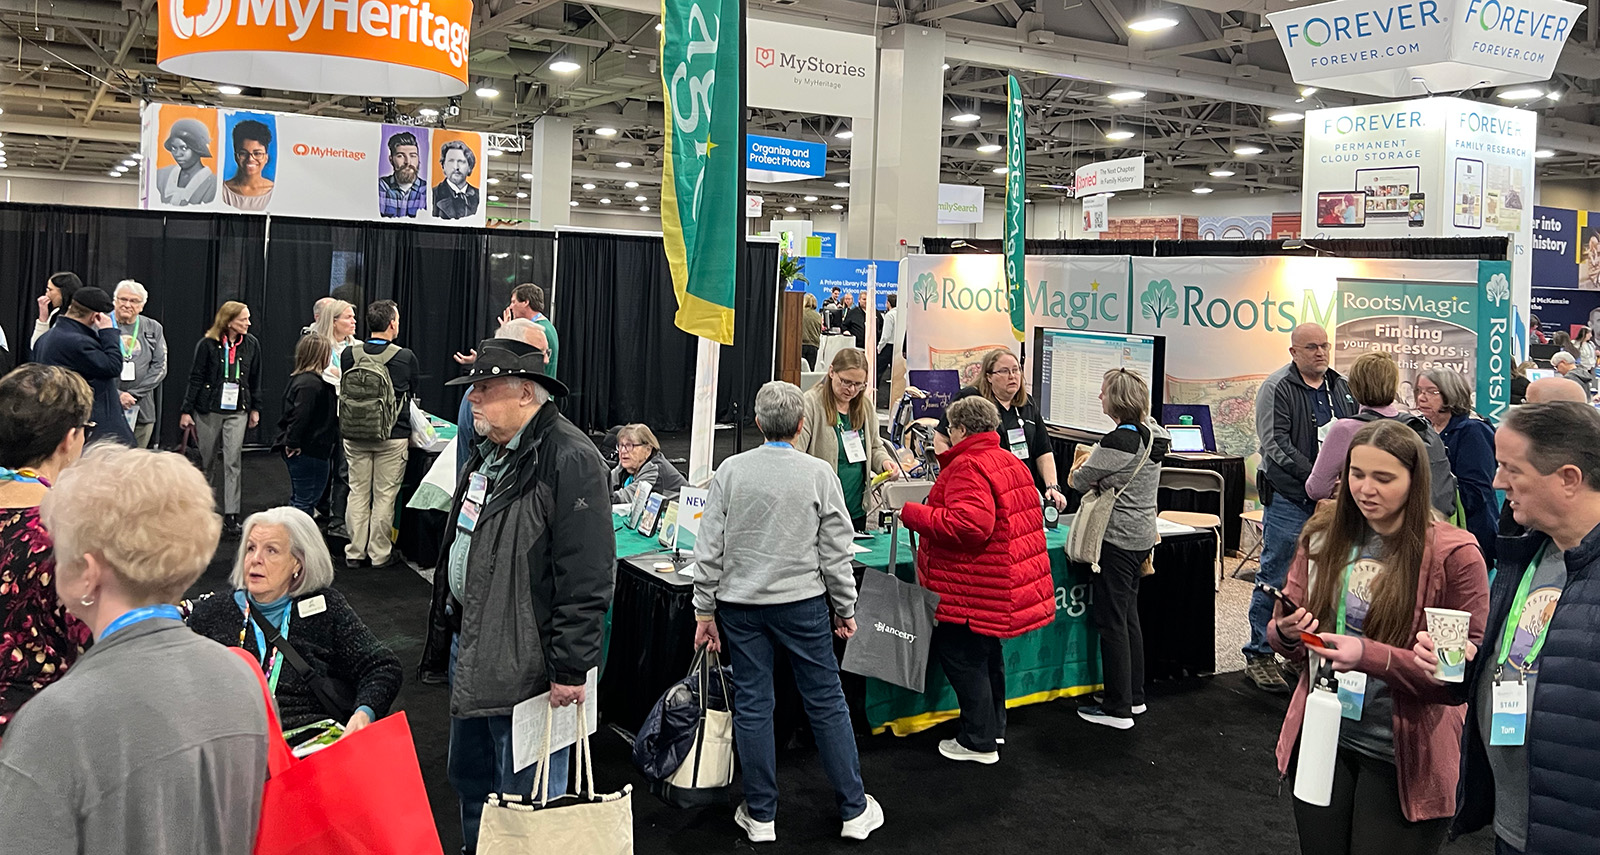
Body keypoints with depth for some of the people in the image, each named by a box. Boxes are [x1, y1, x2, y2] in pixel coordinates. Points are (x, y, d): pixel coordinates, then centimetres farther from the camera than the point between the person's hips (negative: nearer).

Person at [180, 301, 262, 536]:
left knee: (232, 460, -7)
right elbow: (196, 378, -3)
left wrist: (255, 408, 11)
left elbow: (255, 379, 11)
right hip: (208, 409, -1)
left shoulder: (251, 344, 2)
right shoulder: (207, 344, -6)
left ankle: (231, 515, -7)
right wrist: (187, 410, -4)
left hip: (237, 411, 1)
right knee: (207, 459, 10)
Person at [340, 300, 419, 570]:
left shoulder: (349, 355, -5)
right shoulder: (405, 357, -12)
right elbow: (413, 390, 4)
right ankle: (380, 554, 13)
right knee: (384, 495, 6)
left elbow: (343, 392, 8)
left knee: (358, 492, 12)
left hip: (354, 435, 3)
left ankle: (355, 553, 19)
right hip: (393, 436, -3)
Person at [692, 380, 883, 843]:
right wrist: (844, 609, 7)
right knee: (826, 701, 8)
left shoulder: (730, 471, -4)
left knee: (752, 705, 9)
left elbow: (709, 549, -3)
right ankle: (854, 810, 18)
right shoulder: (819, 474, -8)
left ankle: (760, 815, 18)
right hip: (802, 603, -1)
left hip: (739, 605, 2)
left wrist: (705, 610, 5)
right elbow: (835, 551, -4)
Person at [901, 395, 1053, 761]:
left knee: (961, 655, 0)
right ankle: (993, 726, 36)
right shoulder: (1011, 462, 13)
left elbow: (968, 525, -30)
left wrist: (913, 514, -22)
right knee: (986, 652, 22)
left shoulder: (968, 467, -19)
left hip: (971, 589, -10)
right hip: (1008, 579, 10)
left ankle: (979, 742, 8)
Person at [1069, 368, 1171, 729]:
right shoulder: (1154, 435, 5)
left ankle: (1118, 709, 6)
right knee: (1129, 616, 18)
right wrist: (1095, 474, 13)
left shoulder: (1120, 440, -22)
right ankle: (1135, 696, 27)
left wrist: (1077, 475, 9)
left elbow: (1080, 479, -10)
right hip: (1142, 536, 9)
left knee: (1111, 621, -1)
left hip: (1118, 540, -9)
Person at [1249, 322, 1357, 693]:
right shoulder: (1277, 388, -7)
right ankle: (1259, 655, 6)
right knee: (1276, 578, -2)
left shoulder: (1342, 388, 13)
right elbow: (1275, 445, -15)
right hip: (1289, 499, -6)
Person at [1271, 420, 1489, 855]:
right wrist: (1287, 632, -17)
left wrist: (1370, 656, -27)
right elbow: (1282, 634, 8)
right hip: (1322, 738, 4)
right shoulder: (1323, 536, -1)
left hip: (1404, 757, -4)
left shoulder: (1455, 554, -13)